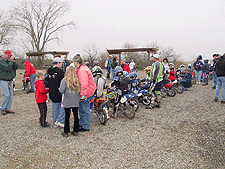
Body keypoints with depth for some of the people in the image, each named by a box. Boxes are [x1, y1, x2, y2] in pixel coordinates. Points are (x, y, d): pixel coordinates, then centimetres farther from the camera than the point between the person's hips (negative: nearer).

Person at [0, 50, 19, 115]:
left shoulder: (9, 61, 12)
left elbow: (16, 67, 6)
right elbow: (7, 68, -22)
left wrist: (14, 61, -7)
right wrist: (11, 61, -15)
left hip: (10, 81, 7)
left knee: (10, 95, 5)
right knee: (6, 95, -9)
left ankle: (8, 109, 14)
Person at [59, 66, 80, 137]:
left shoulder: (64, 80, -11)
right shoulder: (77, 80, -1)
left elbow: (62, 91, -13)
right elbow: (79, 90, 3)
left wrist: (59, 88, 7)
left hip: (67, 102, -3)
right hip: (76, 101, 3)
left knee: (67, 116, 6)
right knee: (76, 115, 11)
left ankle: (66, 132, 14)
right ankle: (76, 131, 20)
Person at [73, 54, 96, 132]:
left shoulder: (82, 70, -22)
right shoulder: (80, 69, 13)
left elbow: (84, 84, -28)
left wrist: (83, 95, -29)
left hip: (86, 93, -11)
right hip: (86, 91, 11)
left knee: (85, 110, -1)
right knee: (81, 108, 21)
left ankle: (86, 127, 10)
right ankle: (81, 123, 36)